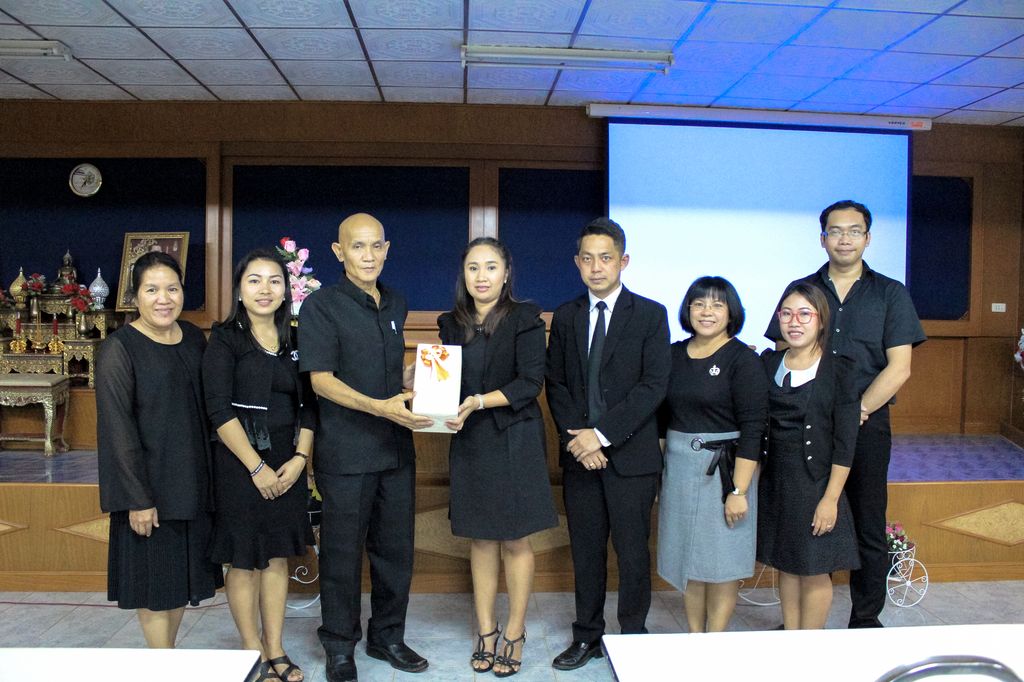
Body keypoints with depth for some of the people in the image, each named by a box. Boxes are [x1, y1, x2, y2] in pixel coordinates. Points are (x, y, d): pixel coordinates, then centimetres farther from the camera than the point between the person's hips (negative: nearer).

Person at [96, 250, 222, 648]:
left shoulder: (194, 338, 5)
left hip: (193, 481, 6)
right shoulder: (119, 349, -12)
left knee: (182, 573, 16)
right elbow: (116, 428, -15)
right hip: (150, 485, -6)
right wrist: (136, 498, -17)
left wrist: (210, 474, 9)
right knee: (154, 582, 6)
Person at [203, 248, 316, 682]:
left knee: (277, 557, 12)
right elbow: (219, 410, -12)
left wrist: (299, 458, -6)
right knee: (244, 560, 6)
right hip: (240, 463, -4)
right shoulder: (225, 340, -5)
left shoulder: (293, 341, 8)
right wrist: (257, 467, -15)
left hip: (288, 463, 5)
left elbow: (308, 407, 7)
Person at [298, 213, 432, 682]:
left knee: (396, 547, 13)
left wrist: (413, 394, 8)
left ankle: (387, 636, 31)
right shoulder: (321, 306, -8)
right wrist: (378, 407, -25)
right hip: (345, 451, -5)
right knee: (342, 551, 6)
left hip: (397, 448, 6)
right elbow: (320, 380, -15)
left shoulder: (396, 304, 11)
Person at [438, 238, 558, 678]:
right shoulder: (452, 324, 7)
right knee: (481, 539, 11)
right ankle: (485, 631, 24)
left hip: (514, 441, -4)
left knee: (515, 541, 5)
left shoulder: (524, 319, -6)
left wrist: (478, 402, -21)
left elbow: (530, 382, -13)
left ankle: (515, 635, 20)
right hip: (470, 443, 4)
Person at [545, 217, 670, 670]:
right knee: (585, 550, 12)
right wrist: (576, 436, -8)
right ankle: (587, 636, 26)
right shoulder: (565, 317, 9)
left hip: (630, 453, -3)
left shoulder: (650, 315, -2)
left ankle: (633, 638, 22)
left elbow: (654, 385, -10)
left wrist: (602, 434, -16)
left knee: (632, 552, 6)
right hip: (579, 453, 3)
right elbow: (556, 384, 7)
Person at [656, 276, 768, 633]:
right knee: (688, 560, 12)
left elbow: (752, 429, -13)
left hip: (723, 470, -5)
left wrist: (739, 491, -17)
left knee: (720, 563, 4)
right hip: (678, 468, 5)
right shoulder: (674, 354, 6)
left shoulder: (743, 359, -9)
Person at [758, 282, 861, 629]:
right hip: (775, 482, 4)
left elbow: (845, 443, -11)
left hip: (816, 483, -4)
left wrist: (830, 498, -14)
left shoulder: (838, 370, -9)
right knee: (786, 565, 15)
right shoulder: (768, 363, 3)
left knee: (814, 571, 7)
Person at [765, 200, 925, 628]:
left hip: (866, 426, -1)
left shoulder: (890, 295, 4)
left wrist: (857, 411, -12)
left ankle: (865, 619, 21)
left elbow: (898, 368, -3)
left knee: (868, 527, 7)